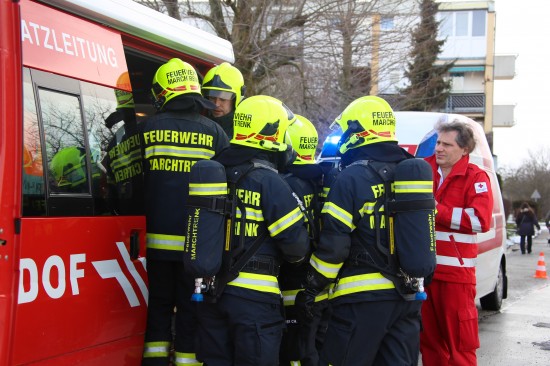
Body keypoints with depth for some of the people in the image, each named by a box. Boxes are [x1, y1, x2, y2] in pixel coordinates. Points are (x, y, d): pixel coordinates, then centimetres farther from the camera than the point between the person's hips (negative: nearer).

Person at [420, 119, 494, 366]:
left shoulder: (475, 177, -4)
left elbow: (481, 221, -17)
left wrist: (438, 211, -15)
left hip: (455, 271, -5)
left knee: (459, 341, -2)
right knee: (428, 338, 14)